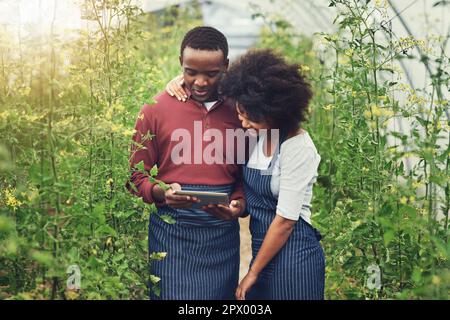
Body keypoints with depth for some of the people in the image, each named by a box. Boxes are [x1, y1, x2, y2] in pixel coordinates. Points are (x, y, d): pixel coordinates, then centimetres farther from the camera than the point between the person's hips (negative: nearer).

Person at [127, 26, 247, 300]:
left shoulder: (237, 112, 5)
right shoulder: (156, 110, -1)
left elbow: (246, 175, 9)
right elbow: (137, 178, 3)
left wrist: (239, 204, -10)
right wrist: (162, 193, -17)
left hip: (222, 235, 2)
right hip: (172, 232, -2)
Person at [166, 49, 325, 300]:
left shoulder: (298, 147, -19)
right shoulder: (256, 133, 1)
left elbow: (285, 220, -18)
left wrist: (253, 273, -10)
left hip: (293, 255, -7)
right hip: (264, 250, 7)